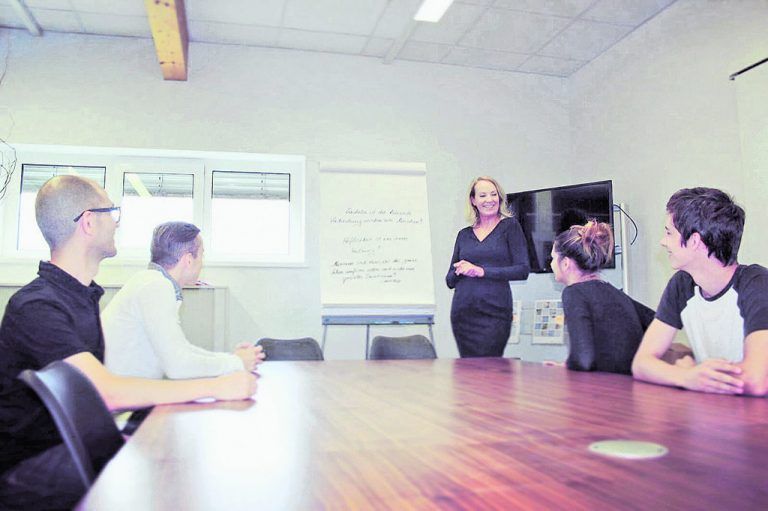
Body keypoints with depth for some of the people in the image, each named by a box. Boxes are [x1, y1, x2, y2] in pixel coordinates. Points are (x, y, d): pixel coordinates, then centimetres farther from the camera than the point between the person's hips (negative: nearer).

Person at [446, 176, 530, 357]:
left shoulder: (509, 226, 4)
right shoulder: (464, 234, 14)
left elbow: (523, 270, -6)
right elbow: (450, 280, 14)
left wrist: (482, 271, -11)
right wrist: (461, 271, -8)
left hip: (495, 313, -4)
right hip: (462, 313, 4)